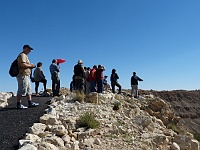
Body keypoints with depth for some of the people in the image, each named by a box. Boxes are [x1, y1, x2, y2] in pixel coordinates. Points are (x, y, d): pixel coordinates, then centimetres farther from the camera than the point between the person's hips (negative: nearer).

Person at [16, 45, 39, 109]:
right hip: (23, 75, -11)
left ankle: (30, 103, 16)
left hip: (26, 76, 11)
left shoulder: (25, 56, 23)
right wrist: (31, 65, -13)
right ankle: (18, 104, -4)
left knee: (29, 90, 12)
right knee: (21, 90, -8)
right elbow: (22, 64, -24)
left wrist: (31, 66, 12)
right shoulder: (22, 55, -10)